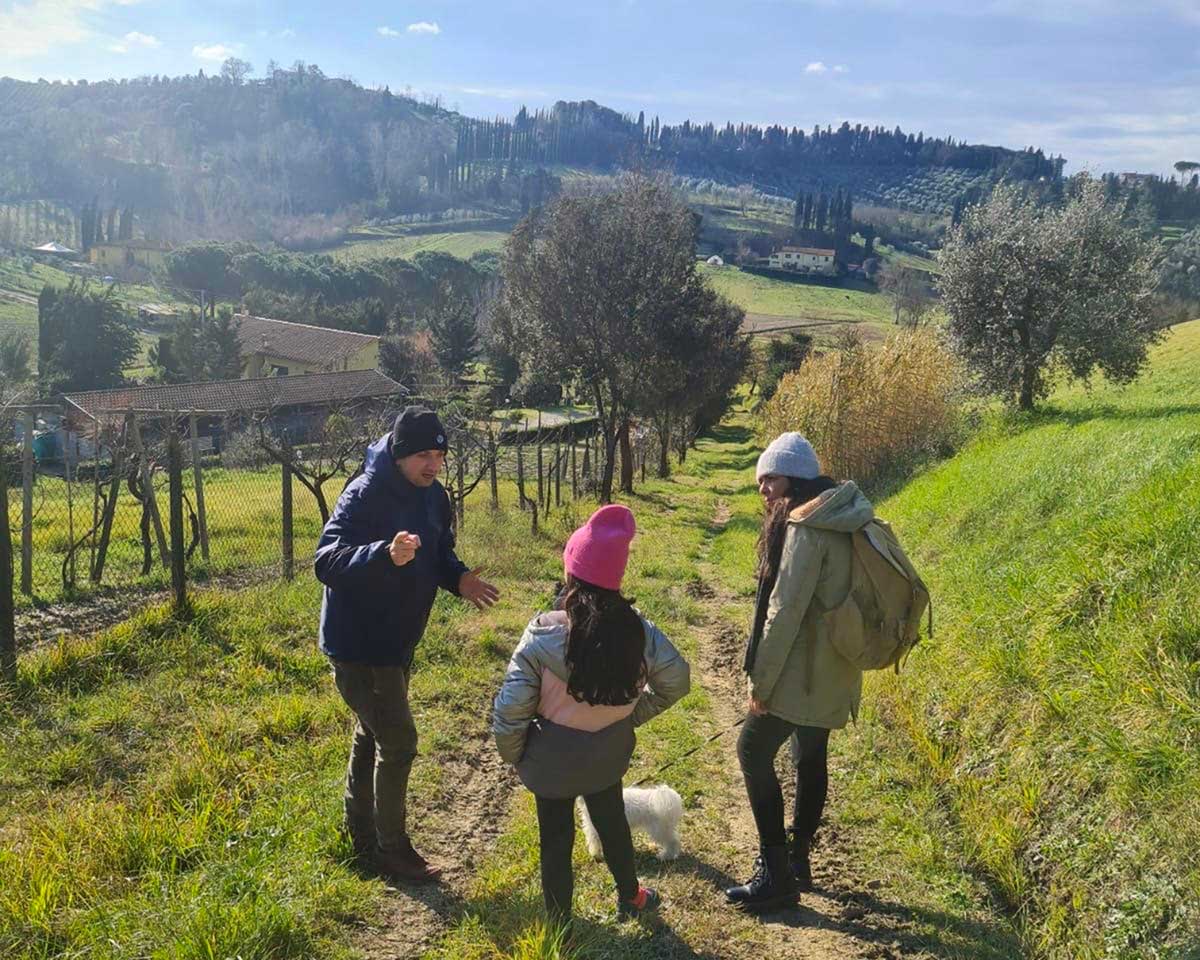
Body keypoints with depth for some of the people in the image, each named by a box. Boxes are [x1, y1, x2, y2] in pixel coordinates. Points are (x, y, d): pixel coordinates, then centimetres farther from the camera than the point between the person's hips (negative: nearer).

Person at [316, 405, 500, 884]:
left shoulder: (433, 496, 1)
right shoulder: (365, 495, -24)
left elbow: (440, 555, 14)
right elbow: (326, 561, -34)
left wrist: (459, 579, -8)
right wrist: (386, 554, -51)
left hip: (397, 641, 9)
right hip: (357, 643, -9)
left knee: (373, 735, 21)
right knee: (398, 742, -5)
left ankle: (362, 836, 37)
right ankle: (392, 850, 12)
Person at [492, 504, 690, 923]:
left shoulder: (544, 635, -26)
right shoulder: (636, 629, -16)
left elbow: (510, 709, -23)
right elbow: (675, 679, -2)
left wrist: (514, 755, -4)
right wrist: (630, 716, 9)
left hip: (553, 756, -3)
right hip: (609, 752, 3)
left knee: (556, 839, 17)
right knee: (612, 821, 28)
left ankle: (559, 925, 34)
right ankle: (630, 897, 49)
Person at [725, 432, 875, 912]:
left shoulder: (806, 526, -20)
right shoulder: (840, 518, 9)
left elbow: (785, 608, -21)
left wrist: (761, 679, -15)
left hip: (802, 670, -9)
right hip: (830, 670, 9)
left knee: (754, 751, -1)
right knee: (811, 757, 16)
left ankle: (775, 872, 3)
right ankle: (798, 859, 29)